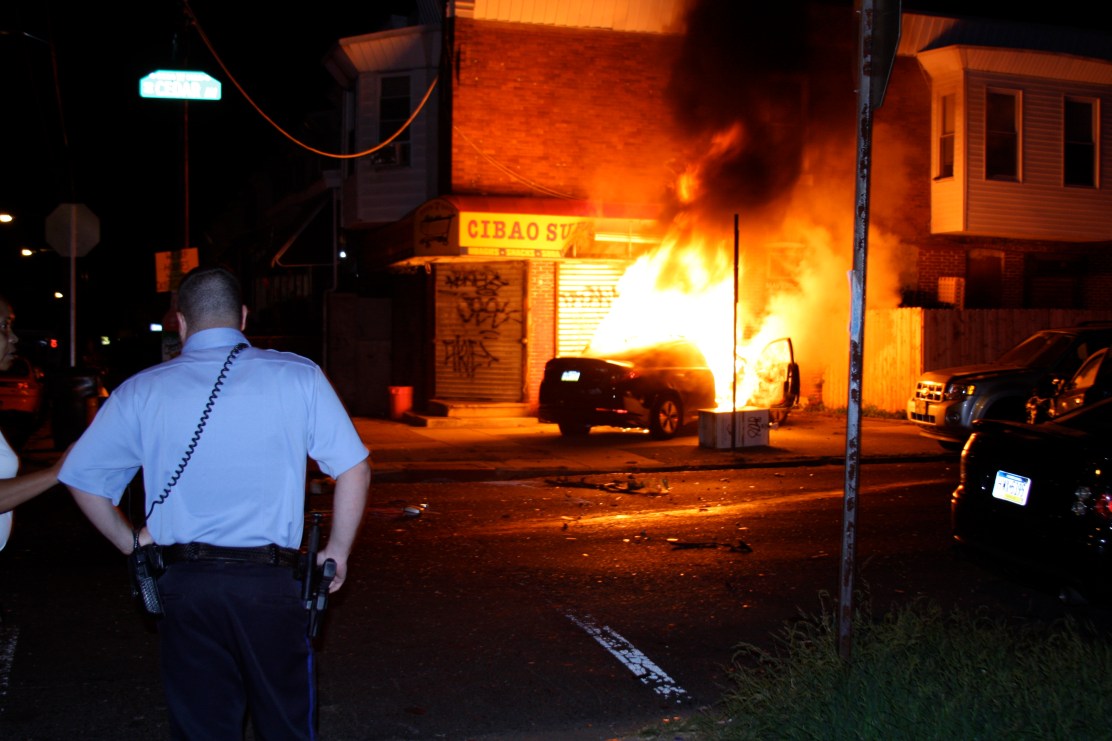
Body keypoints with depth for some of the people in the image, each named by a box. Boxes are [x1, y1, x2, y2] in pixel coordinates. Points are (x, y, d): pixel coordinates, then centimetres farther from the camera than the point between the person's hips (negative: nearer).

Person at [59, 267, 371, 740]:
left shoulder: (141, 392, 3)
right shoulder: (297, 377, -2)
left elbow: (82, 477, 9)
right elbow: (354, 470, -3)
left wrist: (132, 542, 18)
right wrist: (336, 552, 7)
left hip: (183, 589, 2)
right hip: (269, 584, -1)